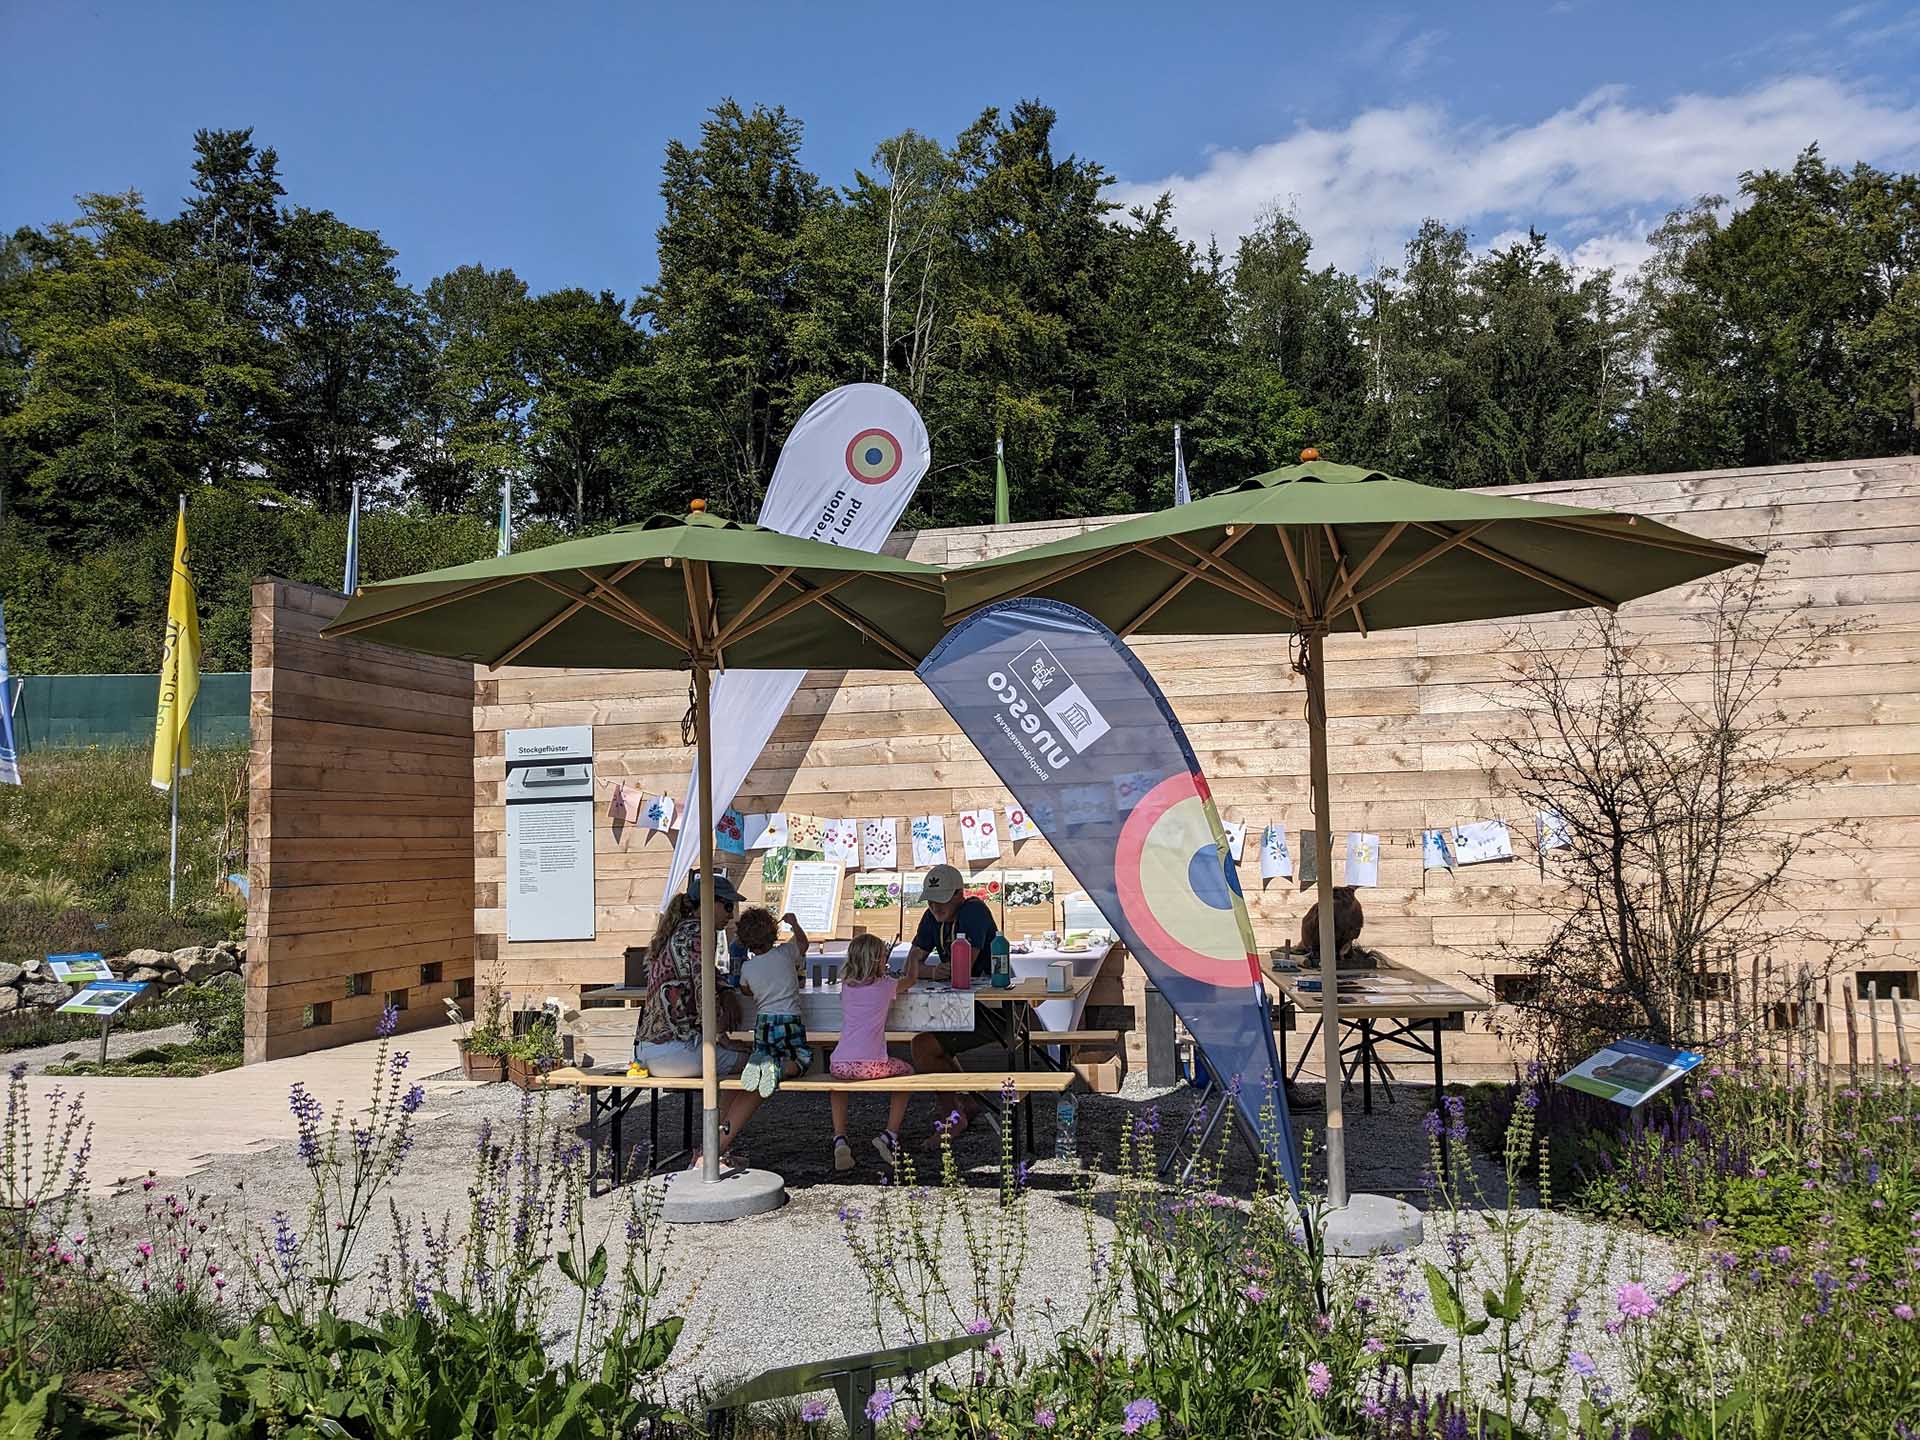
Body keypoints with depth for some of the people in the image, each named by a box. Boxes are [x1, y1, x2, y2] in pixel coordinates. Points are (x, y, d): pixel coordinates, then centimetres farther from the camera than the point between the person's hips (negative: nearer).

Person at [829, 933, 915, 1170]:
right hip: (872, 1066, -4)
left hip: (841, 1064, 4)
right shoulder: (886, 985, 3)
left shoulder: (846, 985, 13)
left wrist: (880, 970, 45)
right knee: (907, 1072, 27)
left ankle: (839, 1139, 19)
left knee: (838, 1079, 39)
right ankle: (890, 1135, 17)